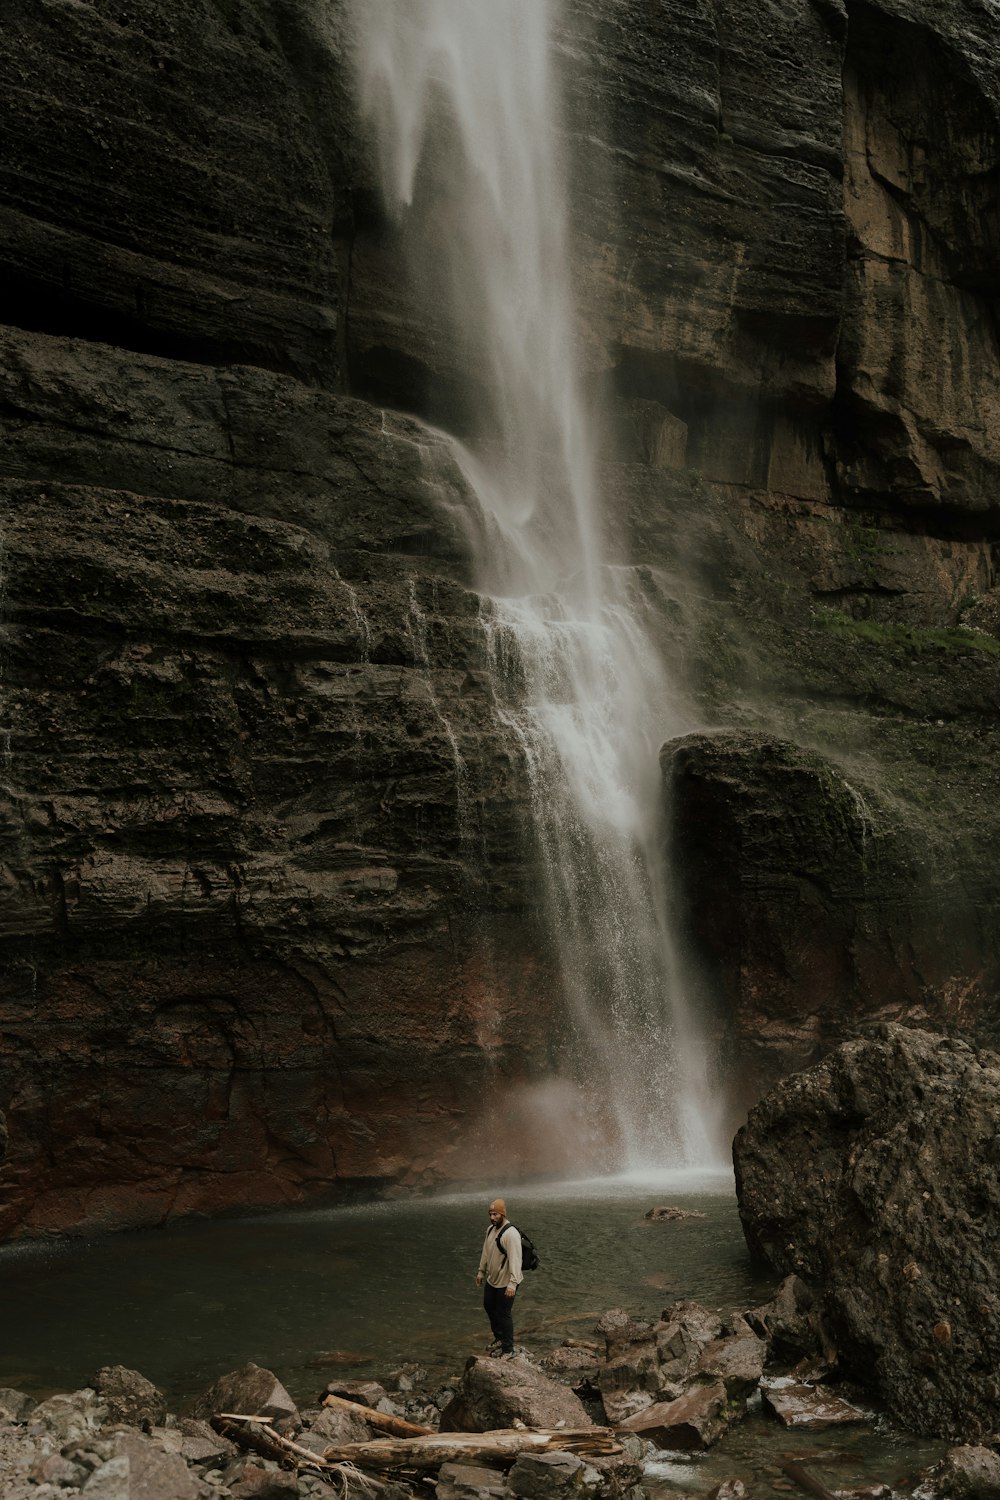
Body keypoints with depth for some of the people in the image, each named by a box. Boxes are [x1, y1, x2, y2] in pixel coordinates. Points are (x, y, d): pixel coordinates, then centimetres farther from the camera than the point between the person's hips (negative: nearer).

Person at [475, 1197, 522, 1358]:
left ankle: (508, 1349, 13)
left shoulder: (511, 1234, -26)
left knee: (504, 1314, -1)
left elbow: (515, 1259, -30)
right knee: (489, 1307, 22)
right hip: (491, 1279, 9)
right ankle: (499, 1338, 41)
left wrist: (512, 1283, -35)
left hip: (505, 1283, -9)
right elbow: (485, 1252, 15)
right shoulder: (491, 1229, 3)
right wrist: (481, 1272, 21)